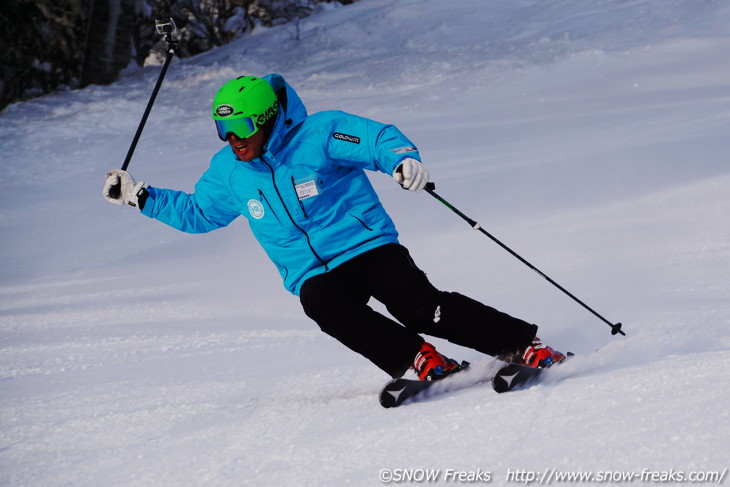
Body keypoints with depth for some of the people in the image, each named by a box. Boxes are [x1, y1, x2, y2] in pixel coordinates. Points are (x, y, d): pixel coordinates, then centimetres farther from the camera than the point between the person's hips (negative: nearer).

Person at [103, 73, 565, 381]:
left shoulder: (318, 133, -9)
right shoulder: (228, 170, 8)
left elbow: (381, 138, -15)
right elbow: (198, 212, 23)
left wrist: (403, 159, -37)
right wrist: (141, 196, 15)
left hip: (368, 245, -4)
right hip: (314, 276, 4)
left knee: (417, 305, -26)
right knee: (329, 311, -32)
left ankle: (524, 345, -18)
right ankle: (421, 361, -25)